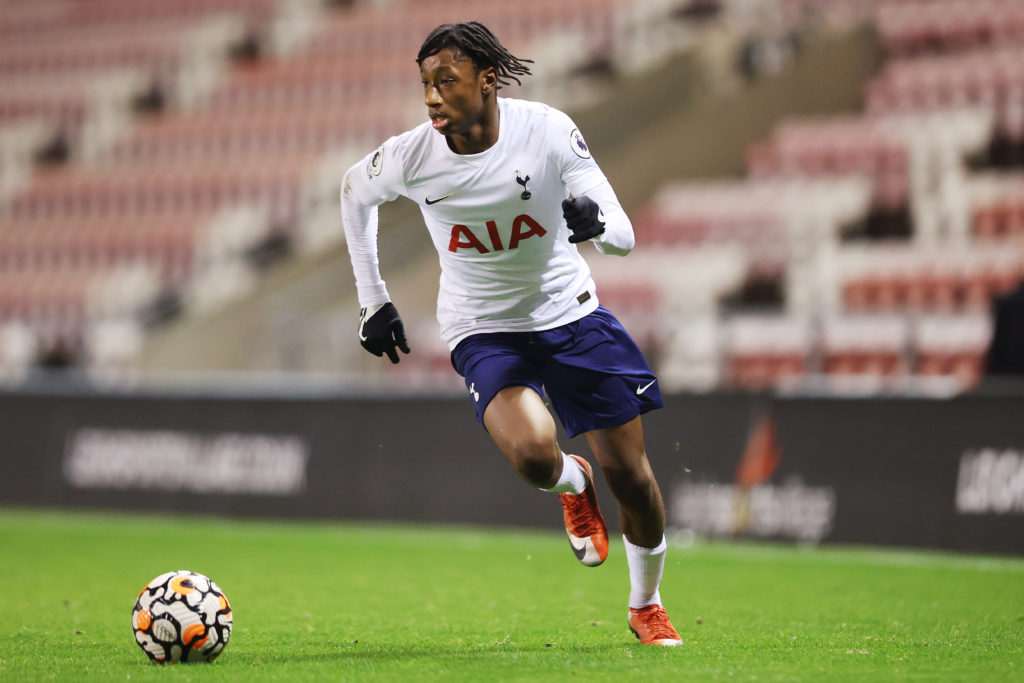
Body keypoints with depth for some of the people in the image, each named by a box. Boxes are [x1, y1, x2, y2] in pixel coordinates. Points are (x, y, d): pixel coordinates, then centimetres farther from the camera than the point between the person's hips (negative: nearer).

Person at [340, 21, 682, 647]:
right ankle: (573, 485, 10)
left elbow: (624, 236, -16)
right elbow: (355, 190, 8)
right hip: (484, 330, -1)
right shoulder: (413, 156, -16)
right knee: (532, 454, -29)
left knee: (629, 472, 2)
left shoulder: (548, 130, -18)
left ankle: (647, 606, 31)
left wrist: (596, 221, -41)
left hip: (571, 313, 1)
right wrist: (372, 300, 7)